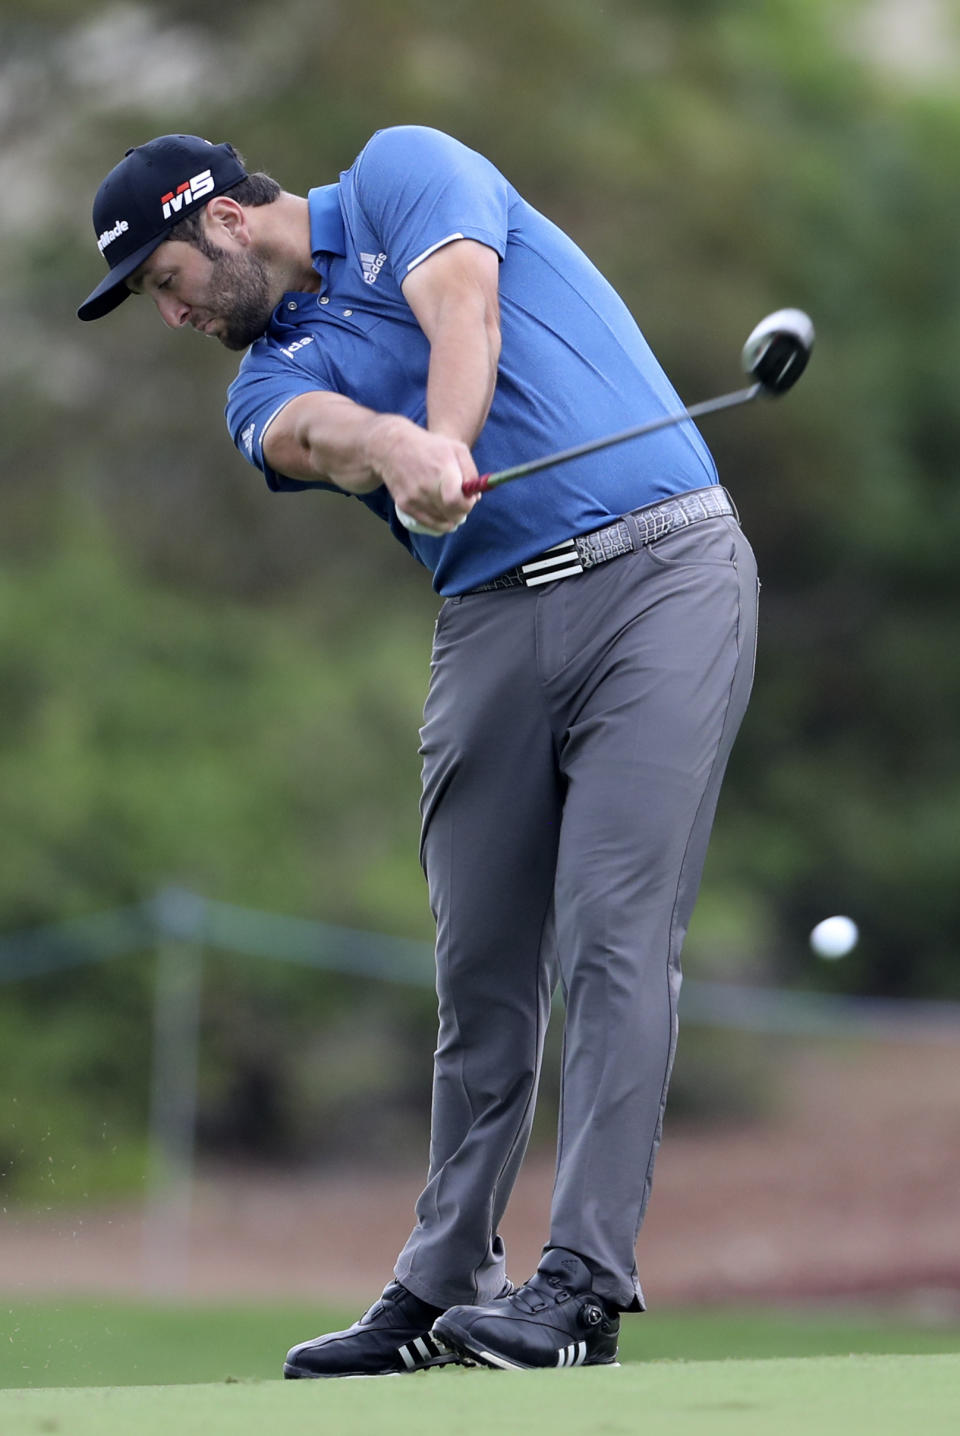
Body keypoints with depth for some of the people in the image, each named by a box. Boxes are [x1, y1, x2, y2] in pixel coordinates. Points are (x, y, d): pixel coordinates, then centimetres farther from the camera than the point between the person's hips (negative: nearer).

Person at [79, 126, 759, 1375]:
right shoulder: (267, 386, 15)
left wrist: (444, 442, -34)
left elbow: (460, 308, -14)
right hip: (494, 612, 5)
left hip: (659, 568, -5)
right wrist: (395, 447, -35)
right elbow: (324, 433, -11)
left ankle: (587, 1283, -16)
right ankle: (446, 1285, 16)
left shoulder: (404, 171, 7)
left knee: (616, 935, -12)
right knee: (483, 970, 6)